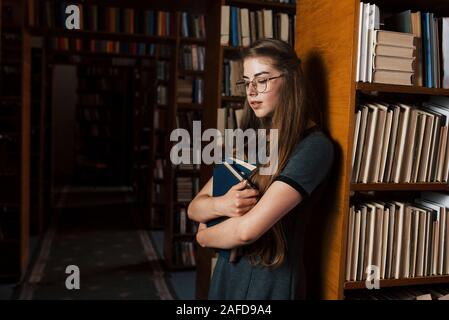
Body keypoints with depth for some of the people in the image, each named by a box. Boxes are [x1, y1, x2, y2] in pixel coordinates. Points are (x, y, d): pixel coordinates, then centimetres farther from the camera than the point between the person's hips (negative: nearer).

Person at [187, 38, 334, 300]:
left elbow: (247, 229, -25)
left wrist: (204, 237, -6)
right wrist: (221, 205, -17)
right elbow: (194, 208, 4)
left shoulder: (313, 146, -18)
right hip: (226, 272, 6)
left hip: (270, 280, -6)